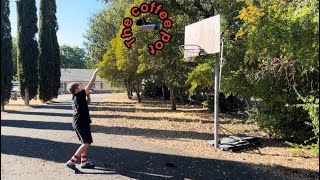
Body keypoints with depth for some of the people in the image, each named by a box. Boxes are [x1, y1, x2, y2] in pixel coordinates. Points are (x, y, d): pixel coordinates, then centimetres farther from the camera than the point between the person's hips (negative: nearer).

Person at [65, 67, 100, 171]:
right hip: (81, 123, -10)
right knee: (87, 143, -6)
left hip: (79, 123, 10)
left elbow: (87, 102, 26)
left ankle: (84, 162, 21)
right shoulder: (79, 95, -15)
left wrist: (88, 94, 8)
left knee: (85, 143, 16)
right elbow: (91, 84, -16)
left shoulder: (77, 97, 11)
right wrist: (95, 72, -9)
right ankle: (71, 162, -8)